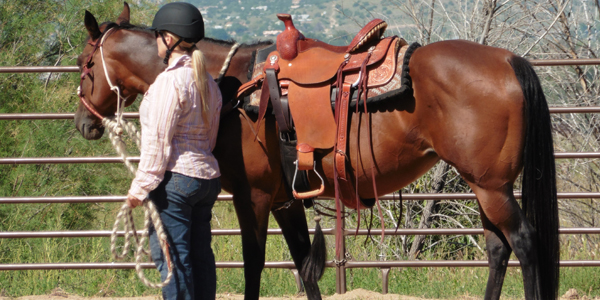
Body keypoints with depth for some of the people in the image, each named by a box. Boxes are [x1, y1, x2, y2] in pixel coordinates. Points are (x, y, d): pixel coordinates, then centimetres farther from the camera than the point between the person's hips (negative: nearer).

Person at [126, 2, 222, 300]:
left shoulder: (169, 80, -14)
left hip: (175, 176, -9)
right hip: (208, 175, 9)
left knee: (170, 255, -6)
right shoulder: (208, 82, 13)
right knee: (200, 254, 12)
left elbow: (158, 140, -16)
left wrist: (140, 186, -13)